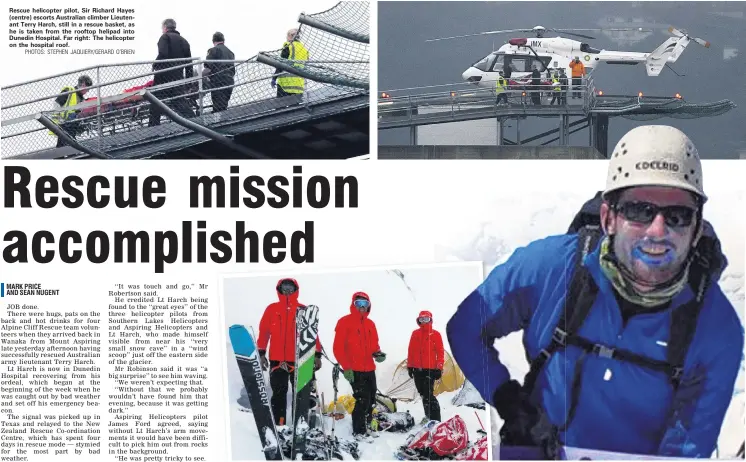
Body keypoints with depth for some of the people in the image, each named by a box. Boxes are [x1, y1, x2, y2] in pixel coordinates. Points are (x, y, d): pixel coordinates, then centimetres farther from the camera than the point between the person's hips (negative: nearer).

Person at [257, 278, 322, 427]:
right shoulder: (272, 309, 7)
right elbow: (264, 332, 7)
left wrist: (317, 355, 2)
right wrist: (261, 354, 1)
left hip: (300, 360, 0)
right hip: (277, 360, 0)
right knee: (278, 395, 3)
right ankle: (279, 426, 7)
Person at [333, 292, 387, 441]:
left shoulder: (370, 324, 14)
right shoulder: (345, 322, -6)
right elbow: (338, 347, -10)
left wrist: (377, 353, -1)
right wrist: (346, 367, -15)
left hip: (369, 369, 7)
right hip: (355, 370, -7)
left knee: (371, 400, 11)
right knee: (362, 400, -10)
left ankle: (366, 427, 23)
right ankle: (358, 431, 0)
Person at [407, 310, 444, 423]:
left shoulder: (435, 334, 1)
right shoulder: (415, 334, 11)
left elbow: (440, 352, 0)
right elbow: (411, 351, 14)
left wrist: (439, 368, -6)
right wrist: (409, 366, 12)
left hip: (430, 369, -5)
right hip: (417, 369, 5)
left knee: (428, 395, -13)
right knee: (423, 394, 10)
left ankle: (435, 419, -12)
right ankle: (428, 416, 21)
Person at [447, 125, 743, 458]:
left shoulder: (719, 329, -13)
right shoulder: (550, 265, -14)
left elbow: (688, 446, -6)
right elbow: (464, 327, 0)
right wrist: (510, 403, -7)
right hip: (533, 453, 1)